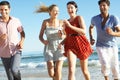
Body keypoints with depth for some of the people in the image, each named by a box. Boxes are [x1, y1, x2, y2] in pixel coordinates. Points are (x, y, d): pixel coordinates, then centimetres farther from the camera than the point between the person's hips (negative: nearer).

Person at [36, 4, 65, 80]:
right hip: (49, 49, 1)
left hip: (59, 49, 0)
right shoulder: (45, 22, -5)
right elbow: (40, 36, 2)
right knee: (51, 74, -4)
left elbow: (66, 36, 2)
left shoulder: (61, 22, -6)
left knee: (58, 73, -11)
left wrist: (62, 36, -20)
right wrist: (43, 41, -20)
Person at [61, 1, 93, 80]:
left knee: (84, 70, 10)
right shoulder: (67, 22, 15)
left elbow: (84, 32, -16)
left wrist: (70, 26, -21)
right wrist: (61, 43, -1)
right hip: (71, 46, 3)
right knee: (71, 70, -17)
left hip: (81, 44, -3)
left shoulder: (79, 18, -1)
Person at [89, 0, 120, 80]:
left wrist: (112, 33, -38)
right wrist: (91, 38, 0)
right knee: (105, 65, -22)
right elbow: (91, 27, 15)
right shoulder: (95, 18, -9)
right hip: (101, 46, 0)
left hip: (112, 47, 0)